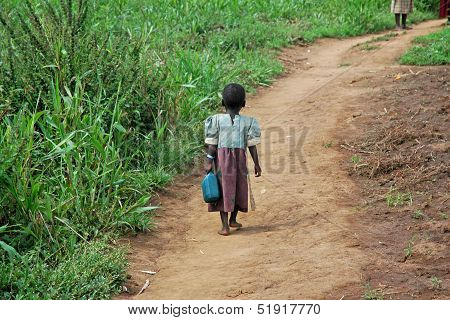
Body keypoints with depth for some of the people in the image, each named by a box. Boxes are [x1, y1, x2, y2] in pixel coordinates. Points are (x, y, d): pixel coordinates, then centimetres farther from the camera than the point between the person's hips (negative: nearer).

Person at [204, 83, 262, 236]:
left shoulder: (217, 120, -3)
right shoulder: (248, 122, -1)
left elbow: (212, 144, -5)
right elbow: (252, 146, -1)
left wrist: (209, 161, -1)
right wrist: (257, 164, 6)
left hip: (222, 157, -1)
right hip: (240, 158, 1)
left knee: (224, 190, 4)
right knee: (239, 189, 18)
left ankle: (225, 225, 1)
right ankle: (233, 219, 32)